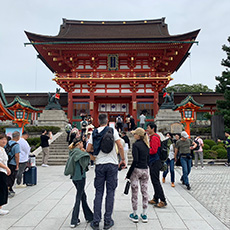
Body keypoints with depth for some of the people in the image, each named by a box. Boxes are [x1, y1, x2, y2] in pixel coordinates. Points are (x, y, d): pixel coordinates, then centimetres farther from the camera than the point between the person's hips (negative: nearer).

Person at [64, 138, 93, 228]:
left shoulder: (72, 152, 12)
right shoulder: (78, 151, -15)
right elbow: (85, 162, -21)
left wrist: (83, 152, 8)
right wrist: (85, 152, -9)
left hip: (74, 177, 9)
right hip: (80, 177, -9)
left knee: (83, 197, 16)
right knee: (78, 198, -1)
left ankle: (89, 217, 27)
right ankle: (74, 221, 5)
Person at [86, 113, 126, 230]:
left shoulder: (94, 133, 4)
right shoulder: (113, 130, -3)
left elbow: (88, 149, 3)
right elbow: (120, 147, -9)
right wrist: (123, 159, 2)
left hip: (99, 165, 2)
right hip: (112, 164, -2)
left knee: (98, 193, 10)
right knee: (110, 192, 7)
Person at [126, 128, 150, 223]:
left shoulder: (136, 144, -13)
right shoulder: (146, 145, 9)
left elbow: (135, 160, -19)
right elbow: (148, 159, 12)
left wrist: (129, 173, -14)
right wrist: (145, 166, 18)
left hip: (136, 170, -6)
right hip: (145, 170, 7)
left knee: (134, 193, 5)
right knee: (144, 192, 12)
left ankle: (135, 215, 15)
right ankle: (144, 215, 20)